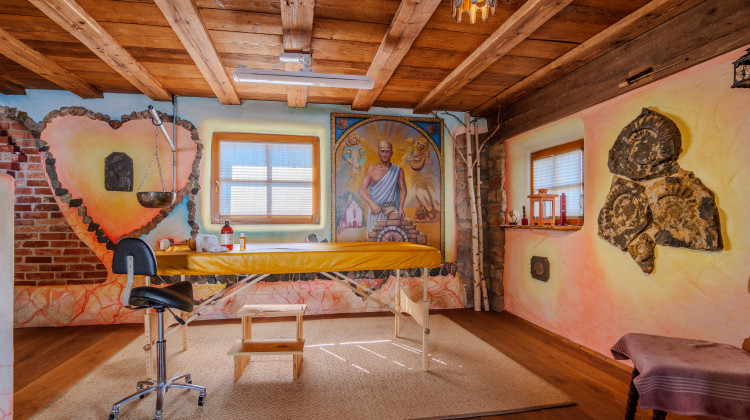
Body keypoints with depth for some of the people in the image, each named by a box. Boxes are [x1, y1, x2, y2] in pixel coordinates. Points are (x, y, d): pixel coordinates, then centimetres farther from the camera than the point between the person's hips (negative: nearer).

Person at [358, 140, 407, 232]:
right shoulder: (371, 170, 6)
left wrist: (401, 207, -7)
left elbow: (403, 189, 9)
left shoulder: (397, 170, 10)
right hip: (375, 210, 0)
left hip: (391, 210, 0)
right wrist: (372, 204, -16)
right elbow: (361, 190, 0)